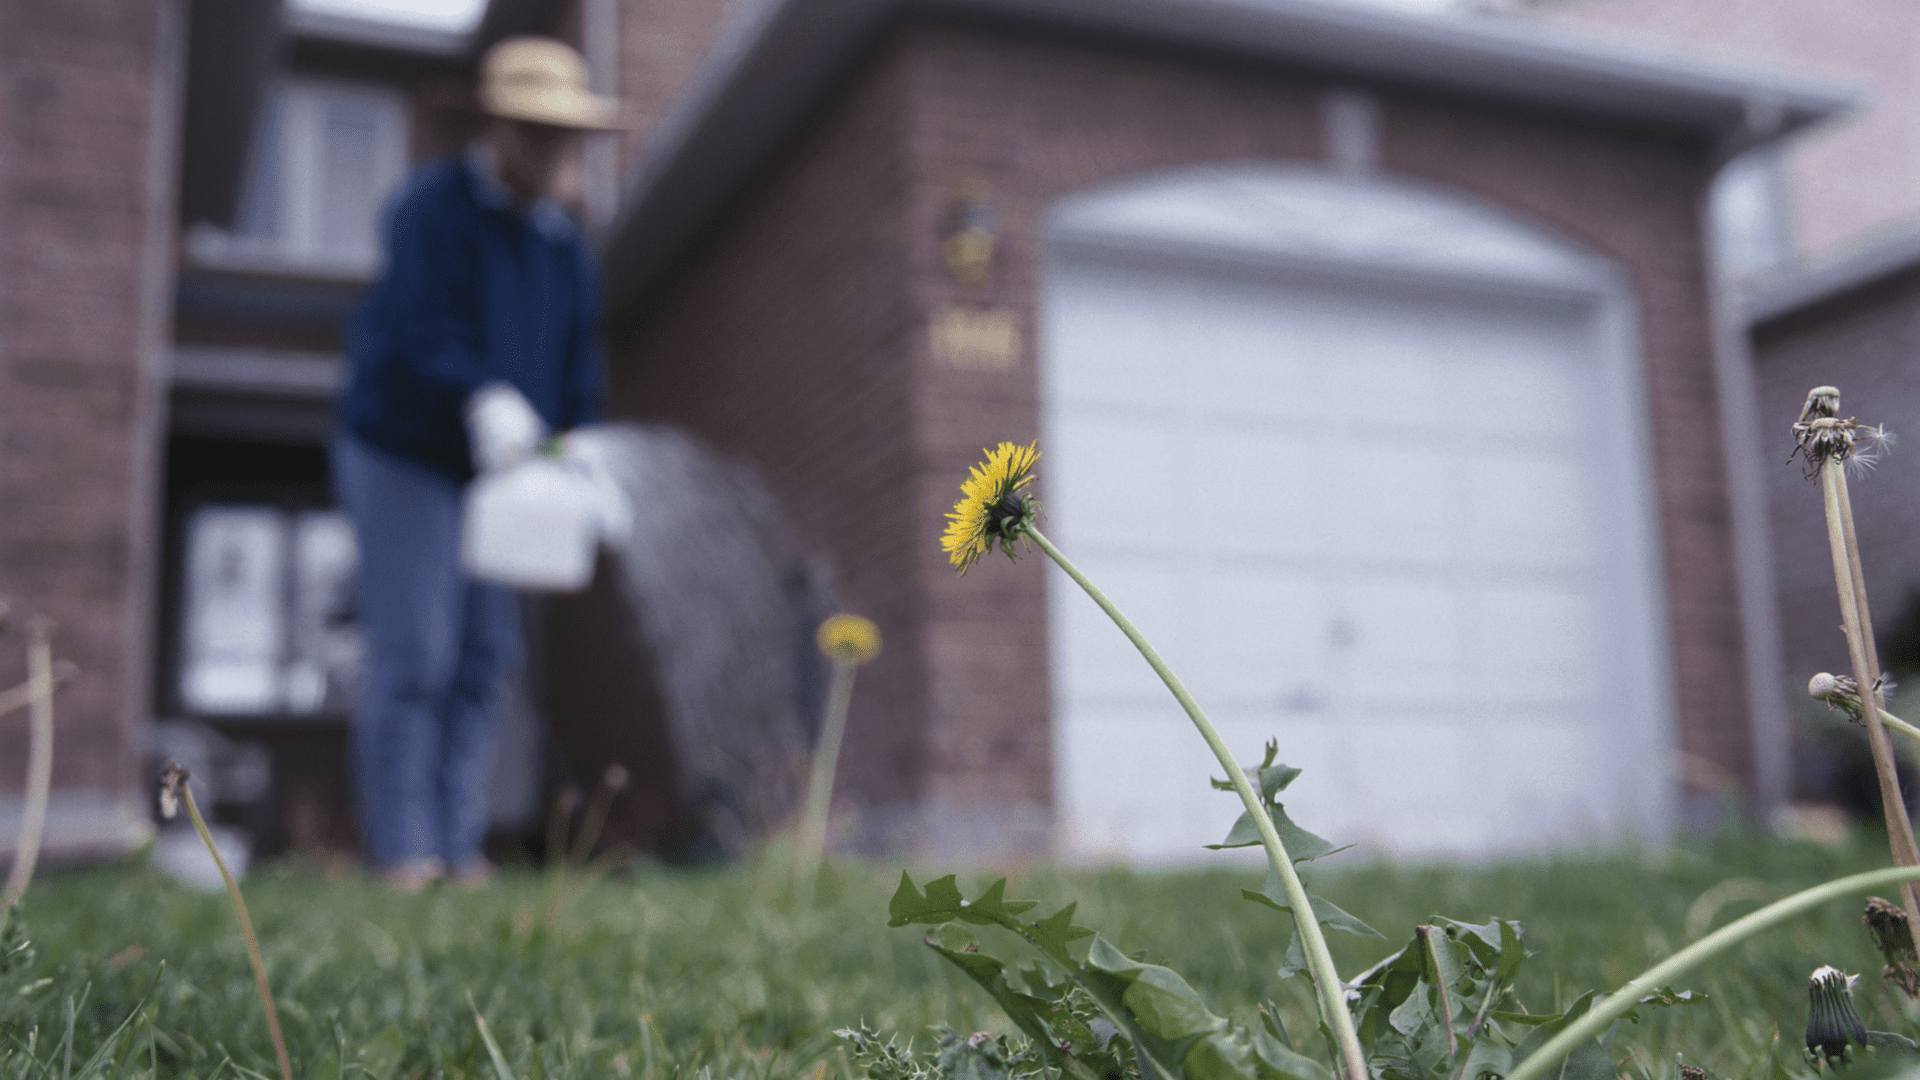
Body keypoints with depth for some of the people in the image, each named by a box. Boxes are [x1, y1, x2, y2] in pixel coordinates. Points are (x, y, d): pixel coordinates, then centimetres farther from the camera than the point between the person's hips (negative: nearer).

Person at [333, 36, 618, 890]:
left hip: (495, 469, 6)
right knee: (413, 656, -10)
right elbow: (422, 326, -28)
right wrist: (485, 398, -46)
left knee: (484, 658, 4)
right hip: (402, 458, -6)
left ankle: (460, 849, 10)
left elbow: (578, 371, 11)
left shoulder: (565, 248, 10)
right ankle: (402, 851, -1)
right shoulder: (431, 209, -11)